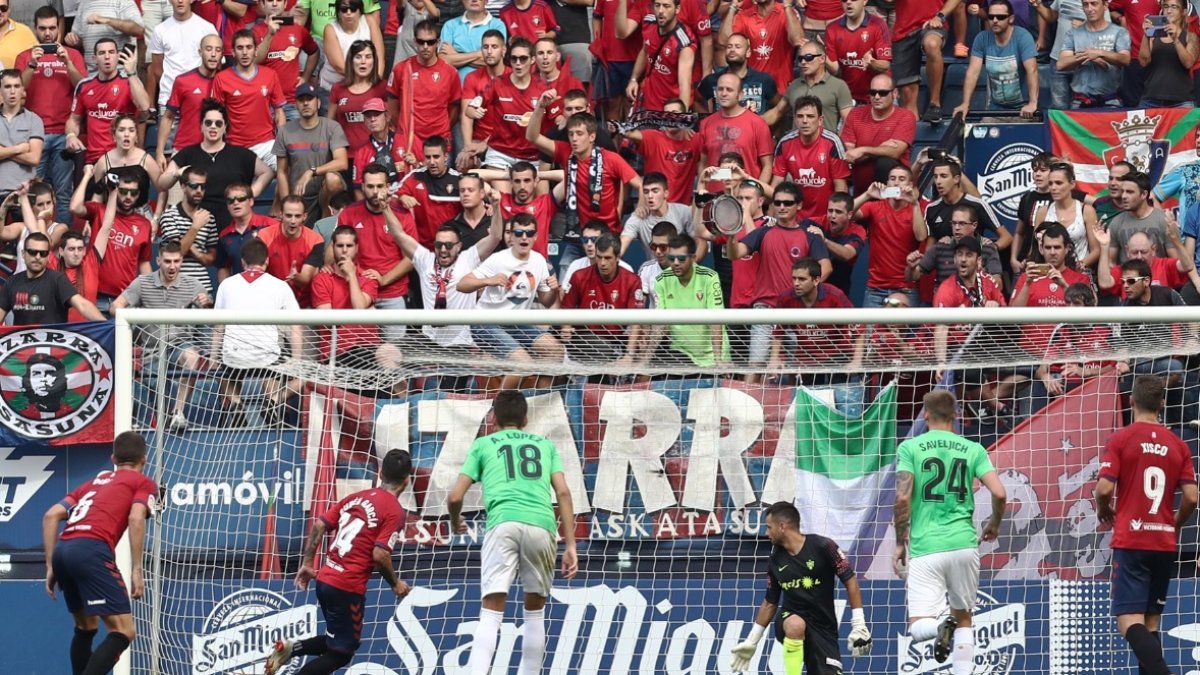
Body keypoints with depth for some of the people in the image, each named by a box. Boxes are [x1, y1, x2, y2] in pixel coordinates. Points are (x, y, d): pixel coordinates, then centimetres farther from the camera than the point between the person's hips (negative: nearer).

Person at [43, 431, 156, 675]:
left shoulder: (93, 483, 32)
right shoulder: (143, 483, 16)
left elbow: (51, 515, 21)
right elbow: (136, 518, -4)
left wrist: (51, 567, 21)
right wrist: (137, 570, -6)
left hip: (62, 551, 7)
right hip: (91, 550, -7)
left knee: (86, 626, 27)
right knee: (123, 632, -9)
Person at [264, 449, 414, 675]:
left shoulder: (355, 497, 12)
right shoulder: (394, 511, -9)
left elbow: (319, 525, 9)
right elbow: (380, 555, -17)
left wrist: (307, 564, 17)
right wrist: (395, 584, -1)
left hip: (324, 580, 7)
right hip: (348, 588, -7)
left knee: (338, 642, 24)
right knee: (340, 654, 3)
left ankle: (290, 648, 3)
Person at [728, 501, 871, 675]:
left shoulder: (822, 546, -9)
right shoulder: (775, 561, 4)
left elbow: (850, 581, -5)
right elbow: (769, 603, 15)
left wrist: (858, 625, -11)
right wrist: (751, 642, 16)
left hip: (823, 627, -1)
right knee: (796, 625, -36)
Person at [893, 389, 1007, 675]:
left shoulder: (910, 447, 1)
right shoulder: (972, 449, 7)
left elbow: (902, 498, -8)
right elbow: (999, 494, -2)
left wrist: (900, 543, 3)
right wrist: (994, 524, 18)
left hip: (925, 547, -2)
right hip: (964, 542, 2)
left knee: (918, 627, -1)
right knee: (963, 617, 18)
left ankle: (939, 627, -35)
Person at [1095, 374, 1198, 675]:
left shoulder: (1120, 439, -5)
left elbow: (1104, 488, -11)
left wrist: (1103, 512, 11)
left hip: (1130, 541, -4)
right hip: (1165, 543, 4)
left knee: (1130, 621, -11)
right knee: (1151, 621, 14)